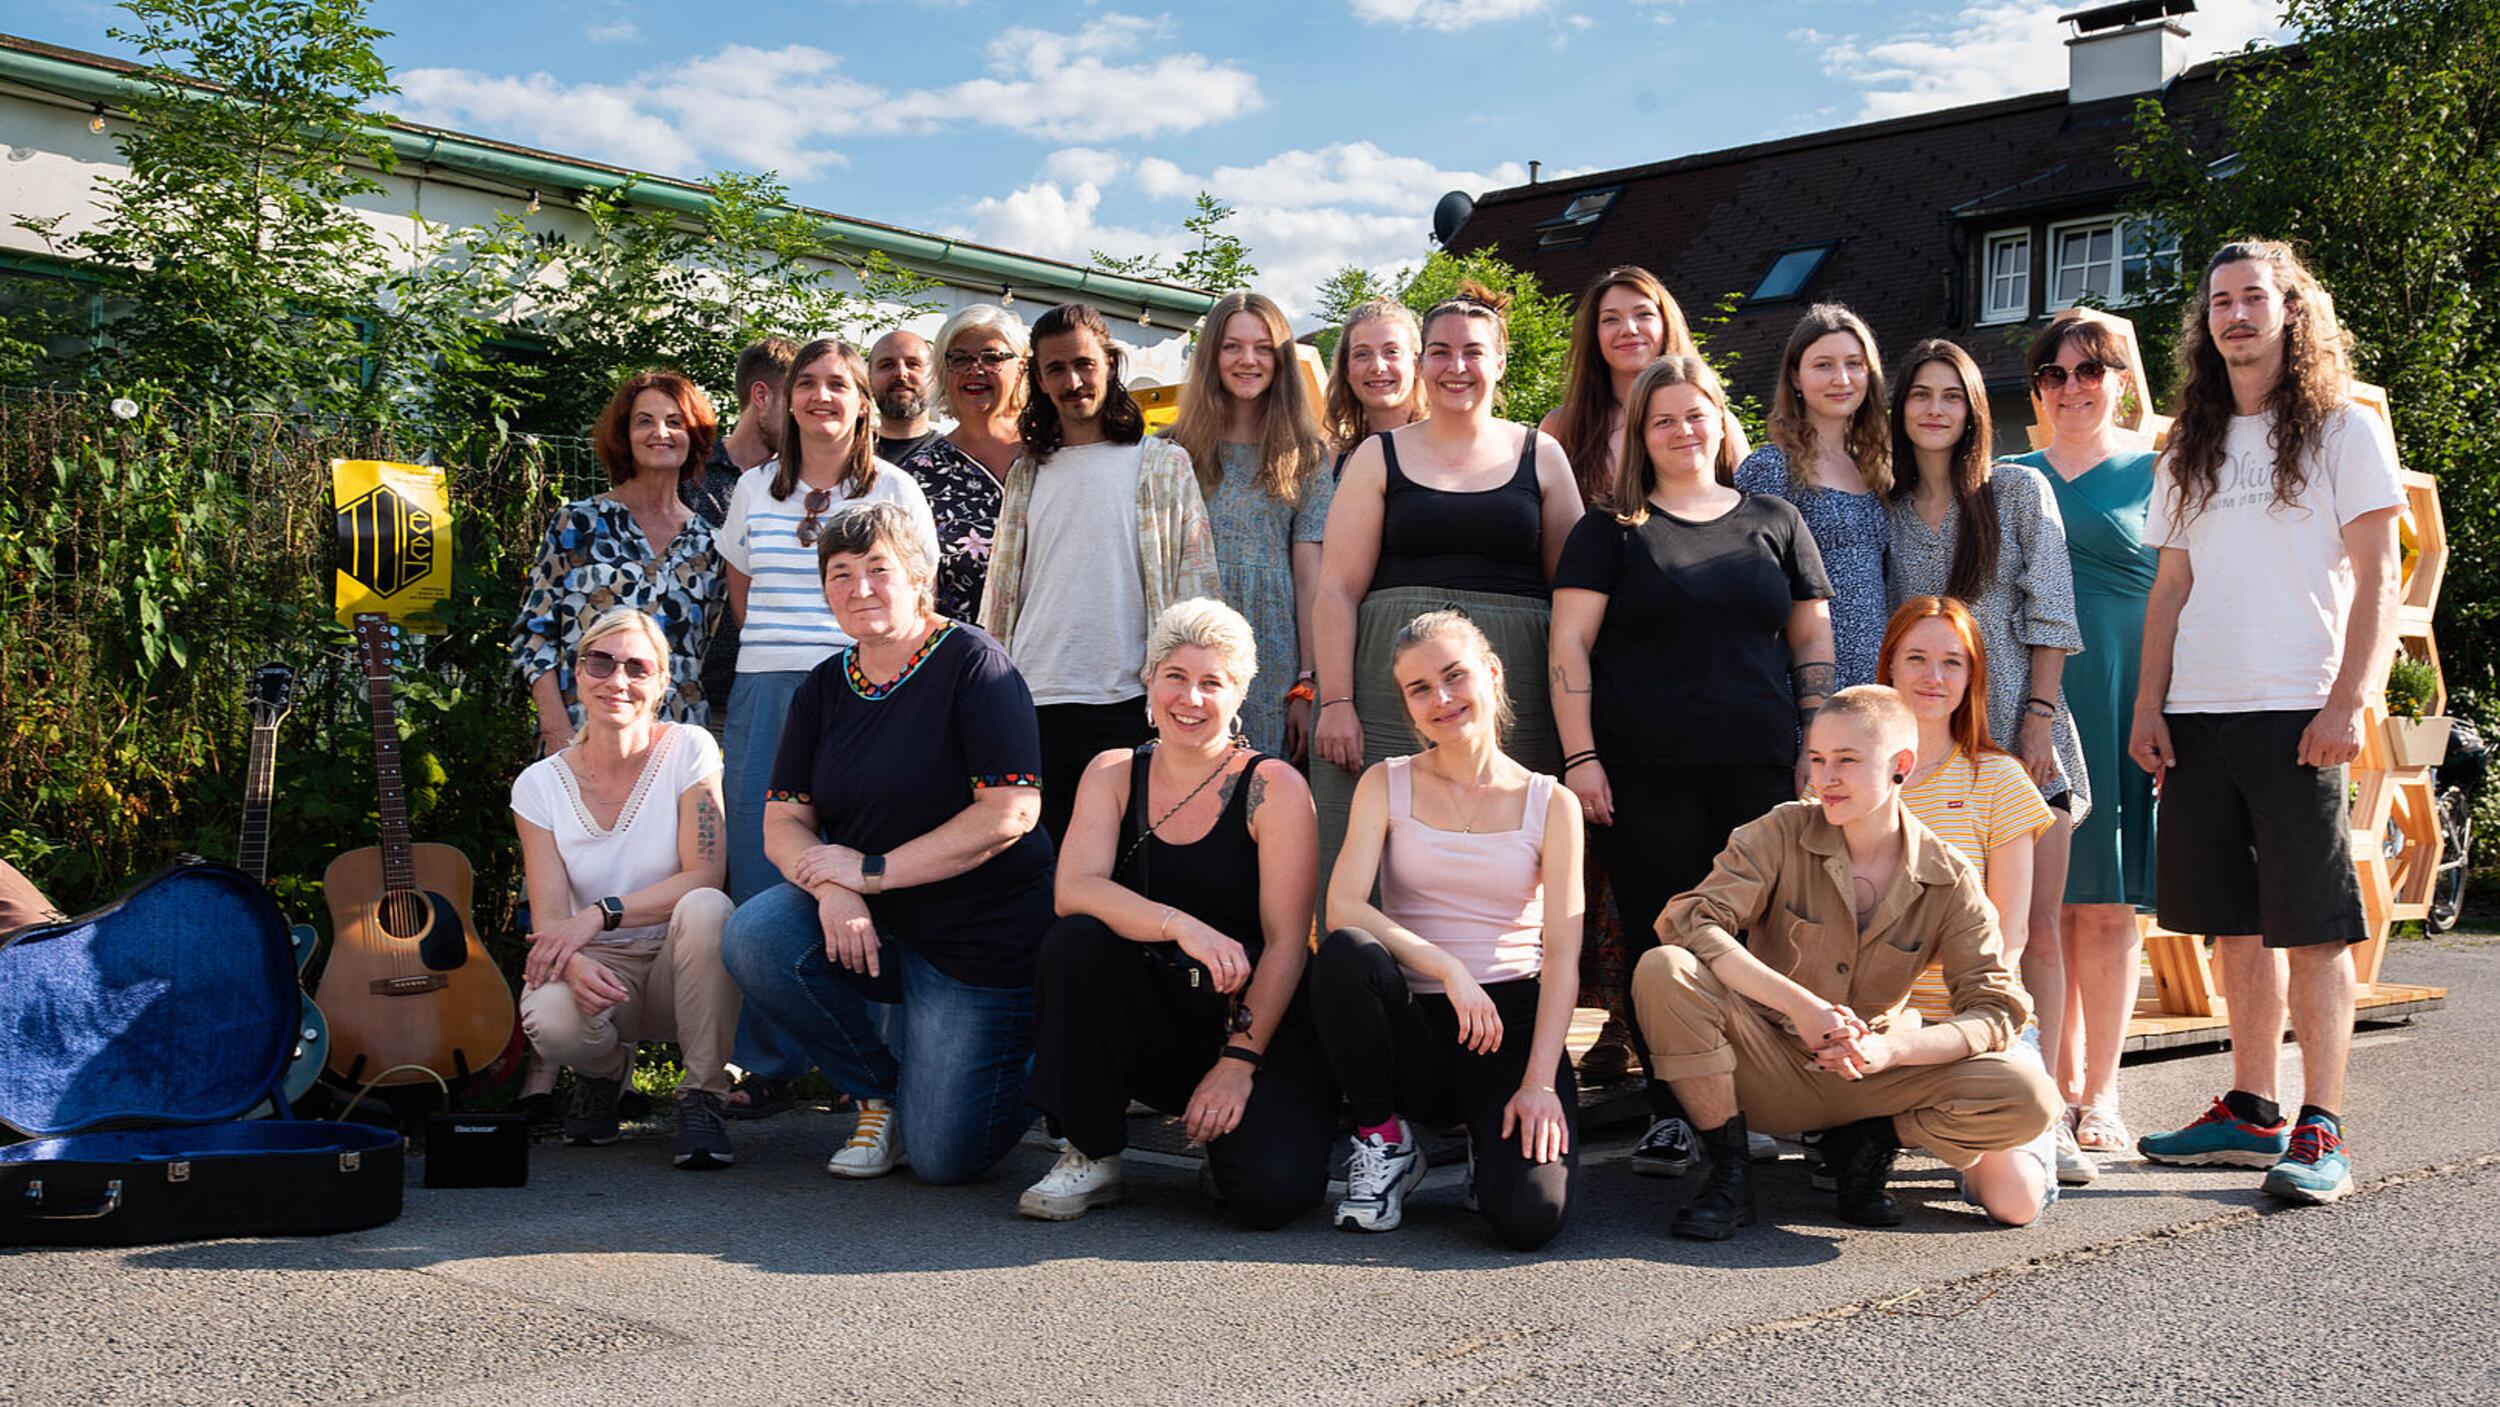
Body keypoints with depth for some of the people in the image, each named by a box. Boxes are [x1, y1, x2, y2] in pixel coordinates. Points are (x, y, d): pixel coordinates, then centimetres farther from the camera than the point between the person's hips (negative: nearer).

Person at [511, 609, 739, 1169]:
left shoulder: (689, 750, -6)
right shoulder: (541, 785, -1)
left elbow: (705, 876, -15)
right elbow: (548, 918, -8)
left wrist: (600, 914, -27)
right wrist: (573, 963, -33)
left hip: (677, 964, -1)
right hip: (600, 968, 1)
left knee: (705, 908, -35)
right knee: (550, 1018, -33)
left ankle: (701, 1100, -18)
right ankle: (604, 1071, 8)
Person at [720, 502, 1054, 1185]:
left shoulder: (971, 662, -13)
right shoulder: (825, 686, 5)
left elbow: (1011, 812, -21)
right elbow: (783, 821, 2)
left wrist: (872, 871, -20)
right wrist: (831, 888, -21)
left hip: (980, 935, -5)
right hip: (865, 924, 6)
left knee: (944, 1158, -7)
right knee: (753, 938, -25)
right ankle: (882, 1091, 0)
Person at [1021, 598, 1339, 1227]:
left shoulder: (1273, 787, -8)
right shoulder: (1113, 774, 2)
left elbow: (1285, 943, -12)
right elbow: (1075, 889, -15)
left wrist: (1239, 1061, -20)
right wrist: (1181, 926, -32)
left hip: (1252, 1020, -3)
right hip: (1143, 1022, 3)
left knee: (1269, 1192, -26)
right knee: (1073, 940, -26)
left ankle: (1228, 1133, 12)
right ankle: (1091, 1155, -12)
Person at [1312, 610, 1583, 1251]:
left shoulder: (1551, 804, 3)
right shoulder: (1386, 786, 4)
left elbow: (1562, 957, -3)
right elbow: (1343, 907, -11)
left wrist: (1540, 1082, -14)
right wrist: (1450, 969, -21)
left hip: (1512, 1018, -1)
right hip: (1413, 1020, 1)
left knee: (1530, 1216, -26)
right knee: (1343, 953, -34)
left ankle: (1494, 1144, 14)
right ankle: (1384, 1139, -8)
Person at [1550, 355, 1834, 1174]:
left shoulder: (1775, 522, 15)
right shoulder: (1612, 530, 8)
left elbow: (1813, 643, 16)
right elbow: (1569, 644, 2)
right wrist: (1580, 757, -6)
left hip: (1760, 771, 2)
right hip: (1645, 776, -1)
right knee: (1661, 936, -1)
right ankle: (1670, 1113, 7)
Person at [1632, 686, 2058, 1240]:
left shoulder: (1950, 879, -5)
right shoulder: (1782, 832, -8)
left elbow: (1997, 1009, -8)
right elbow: (1687, 920, -21)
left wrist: (1891, 1048, -27)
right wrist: (1800, 1003, -31)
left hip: (1871, 1076, 1)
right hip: (1768, 1064, 0)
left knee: (2029, 1099, -24)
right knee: (1662, 969, -30)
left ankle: (1868, 1142, 3)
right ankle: (1729, 1173, -13)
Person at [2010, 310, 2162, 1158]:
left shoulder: (2156, 474, 4)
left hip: (2121, 706, -3)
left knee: (2108, 904, -1)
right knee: (2042, 903, 4)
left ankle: (2100, 1095, 7)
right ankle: (2059, 1079, 15)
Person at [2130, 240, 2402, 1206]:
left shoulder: (2344, 431, 3)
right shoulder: (2189, 453, 17)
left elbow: (2377, 581, -2)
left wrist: (2347, 703, -13)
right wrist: (2149, 708, 6)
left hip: (2298, 715, -5)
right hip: (2198, 718, 5)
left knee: (2313, 927, -6)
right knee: (2236, 926, 8)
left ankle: (2321, 1132, -3)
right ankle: (2251, 1113, 17)